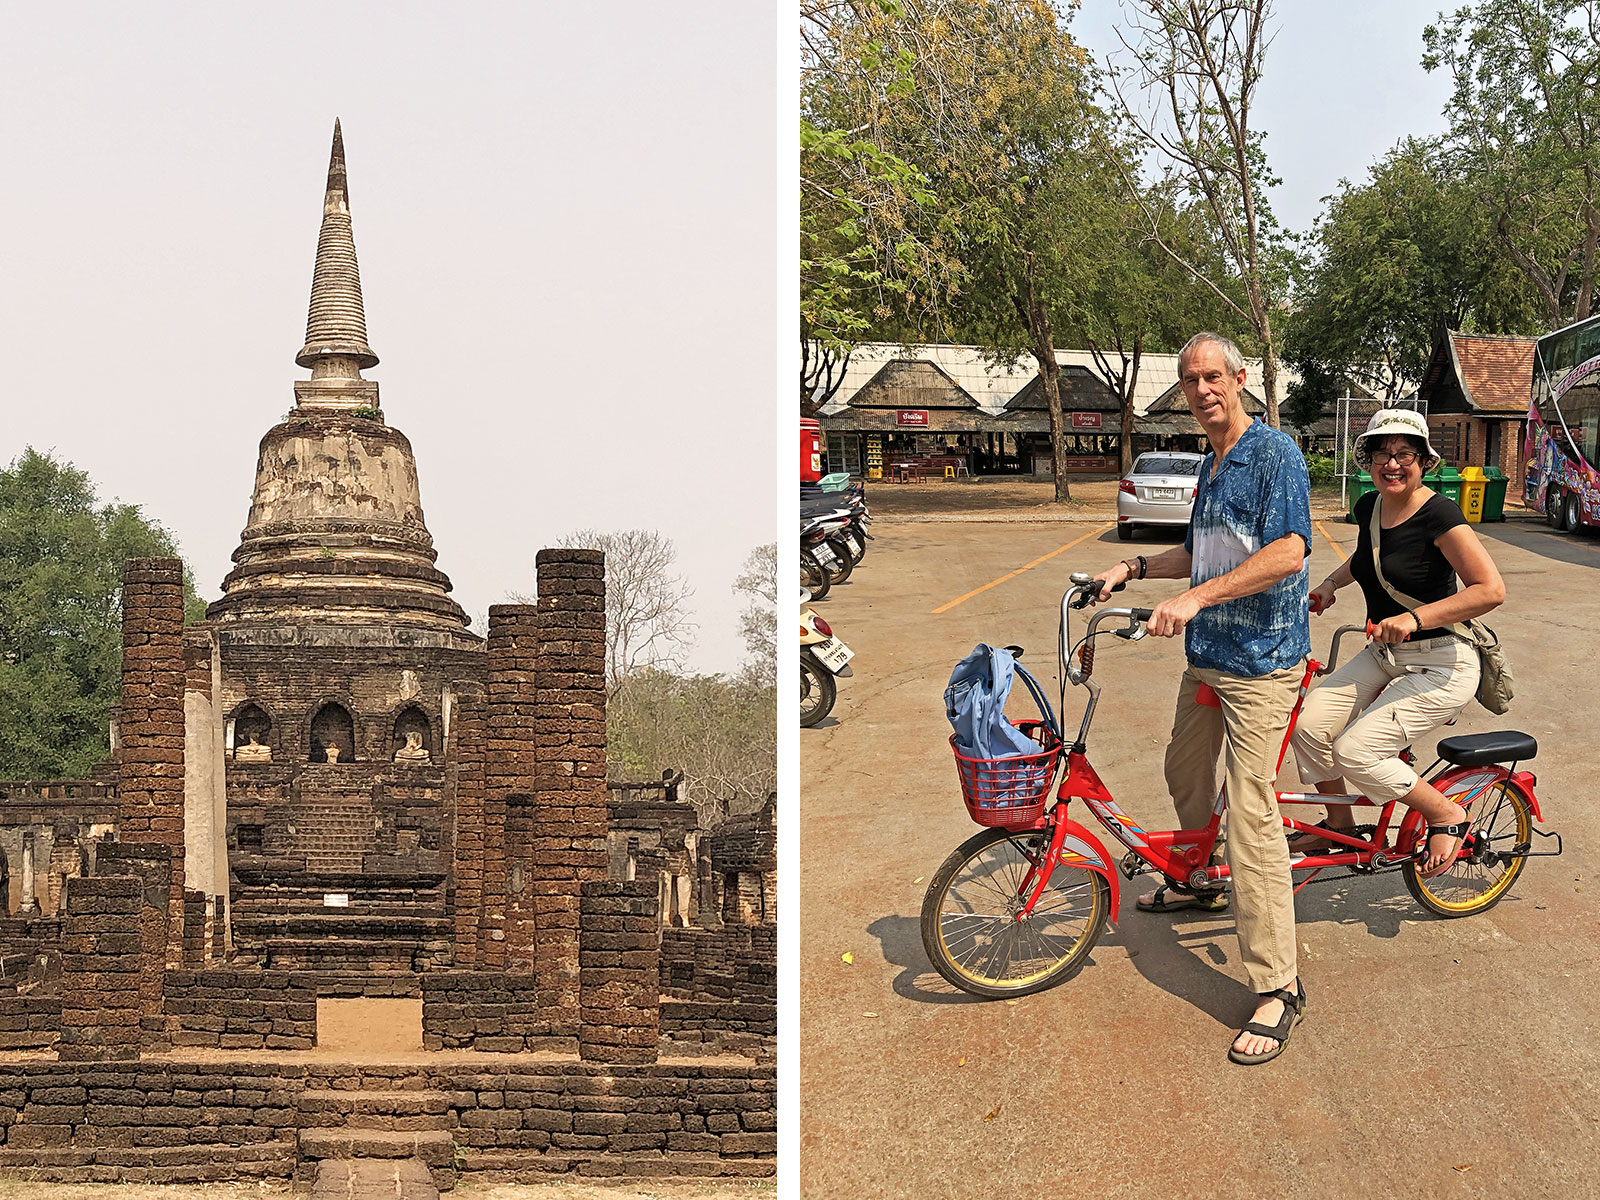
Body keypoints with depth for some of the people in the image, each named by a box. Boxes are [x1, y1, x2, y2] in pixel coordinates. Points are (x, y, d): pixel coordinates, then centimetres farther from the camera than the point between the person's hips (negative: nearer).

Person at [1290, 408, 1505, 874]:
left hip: (1441, 664, -7)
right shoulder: (1369, 507, 4)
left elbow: (1490, 590, -25)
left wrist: (1416, 617, -30)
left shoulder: (1438, 514, -19)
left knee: (1355, 752, -18)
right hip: (1383, 655, 8)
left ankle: (1448, 815, 4)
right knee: (1310, 724, -7)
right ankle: (1339, 825, 15)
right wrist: (1331, 583, 10)